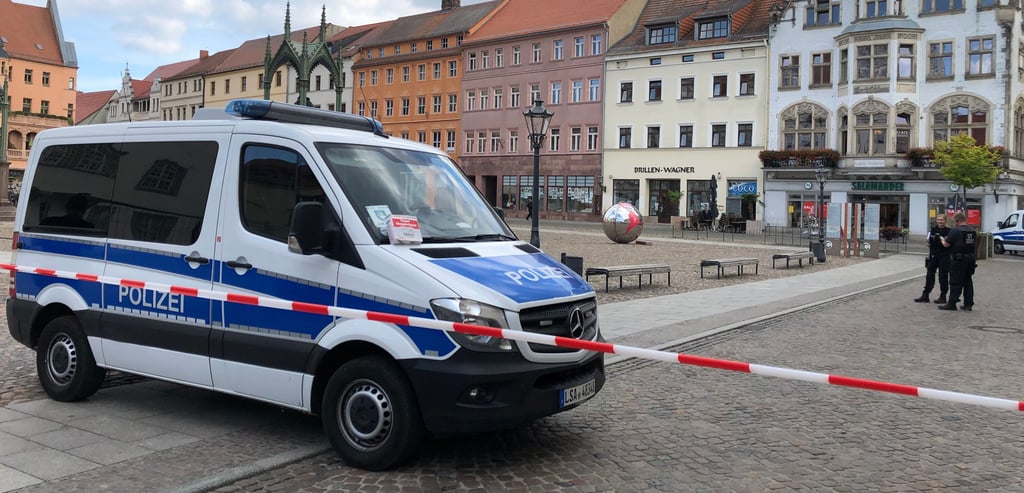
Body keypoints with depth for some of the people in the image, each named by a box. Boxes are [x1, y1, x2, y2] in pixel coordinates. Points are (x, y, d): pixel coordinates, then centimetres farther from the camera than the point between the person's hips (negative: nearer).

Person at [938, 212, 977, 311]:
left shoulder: (955, 231, -14)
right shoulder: (973, 231, 8)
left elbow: (946, 245, -10)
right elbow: (975, 245, 17)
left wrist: (943, 240, 10)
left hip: (958, 259, -7)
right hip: (970, 259, 7)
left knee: (955, 282, -2)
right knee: (968, 281, 12)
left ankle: (952, 303, 0)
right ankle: (969, 304, 15)